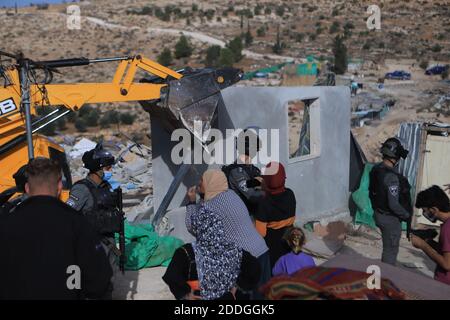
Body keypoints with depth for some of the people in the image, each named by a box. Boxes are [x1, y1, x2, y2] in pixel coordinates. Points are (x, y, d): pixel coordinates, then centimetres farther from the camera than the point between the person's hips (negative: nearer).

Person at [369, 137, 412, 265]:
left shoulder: (375, 169, 0)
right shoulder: (391, 176, -28)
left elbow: (371, 193, 11)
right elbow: (394, 204, -27)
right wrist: (407, 215, -10)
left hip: (378, 214, 9)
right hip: (390, 218, -9)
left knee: (387, 247, 25)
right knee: (391, 250, 7)